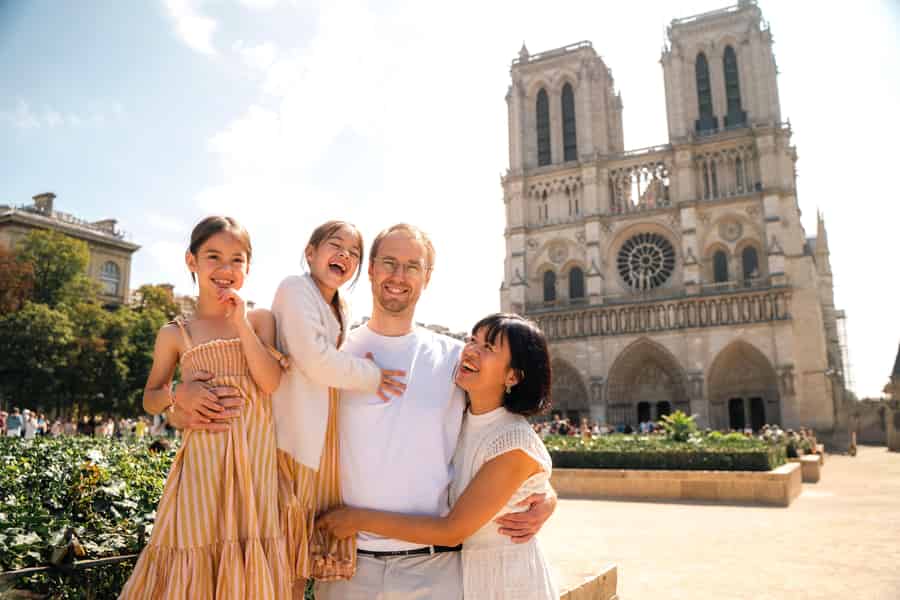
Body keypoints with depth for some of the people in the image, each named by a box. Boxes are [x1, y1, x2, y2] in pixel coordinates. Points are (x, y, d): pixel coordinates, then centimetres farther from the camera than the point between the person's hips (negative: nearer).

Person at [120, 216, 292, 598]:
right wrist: (178, 396, -9)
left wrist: (241, 323, -12)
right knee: (194, 563, 3)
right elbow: (150, 400, 14)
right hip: (203, 456, 0)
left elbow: (270, 383, -8)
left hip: (256, 455, 0)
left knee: (247, 558, 5)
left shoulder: (260, 319, 4)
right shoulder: (175, 333, 5)